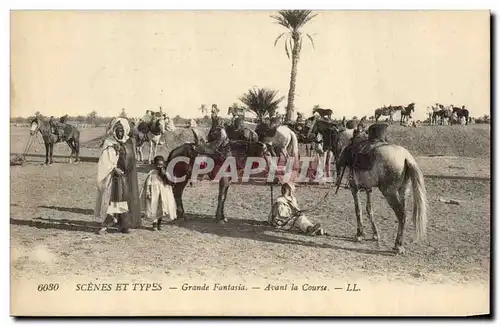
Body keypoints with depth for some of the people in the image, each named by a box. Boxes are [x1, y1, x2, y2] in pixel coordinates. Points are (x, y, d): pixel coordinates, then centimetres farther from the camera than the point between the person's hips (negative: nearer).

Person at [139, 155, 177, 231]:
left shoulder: (165, 173, 5)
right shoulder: (152, 173, -3)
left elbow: (168, 182, -9)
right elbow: (148, 184, -3)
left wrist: (164, 174, -17)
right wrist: (148, 193, -8)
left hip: (163, 195, 3)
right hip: (154, 195, -3)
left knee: (162, 209, 8)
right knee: (154, 209, -1)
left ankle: (159, 224, 23)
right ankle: (154, 224, 11)